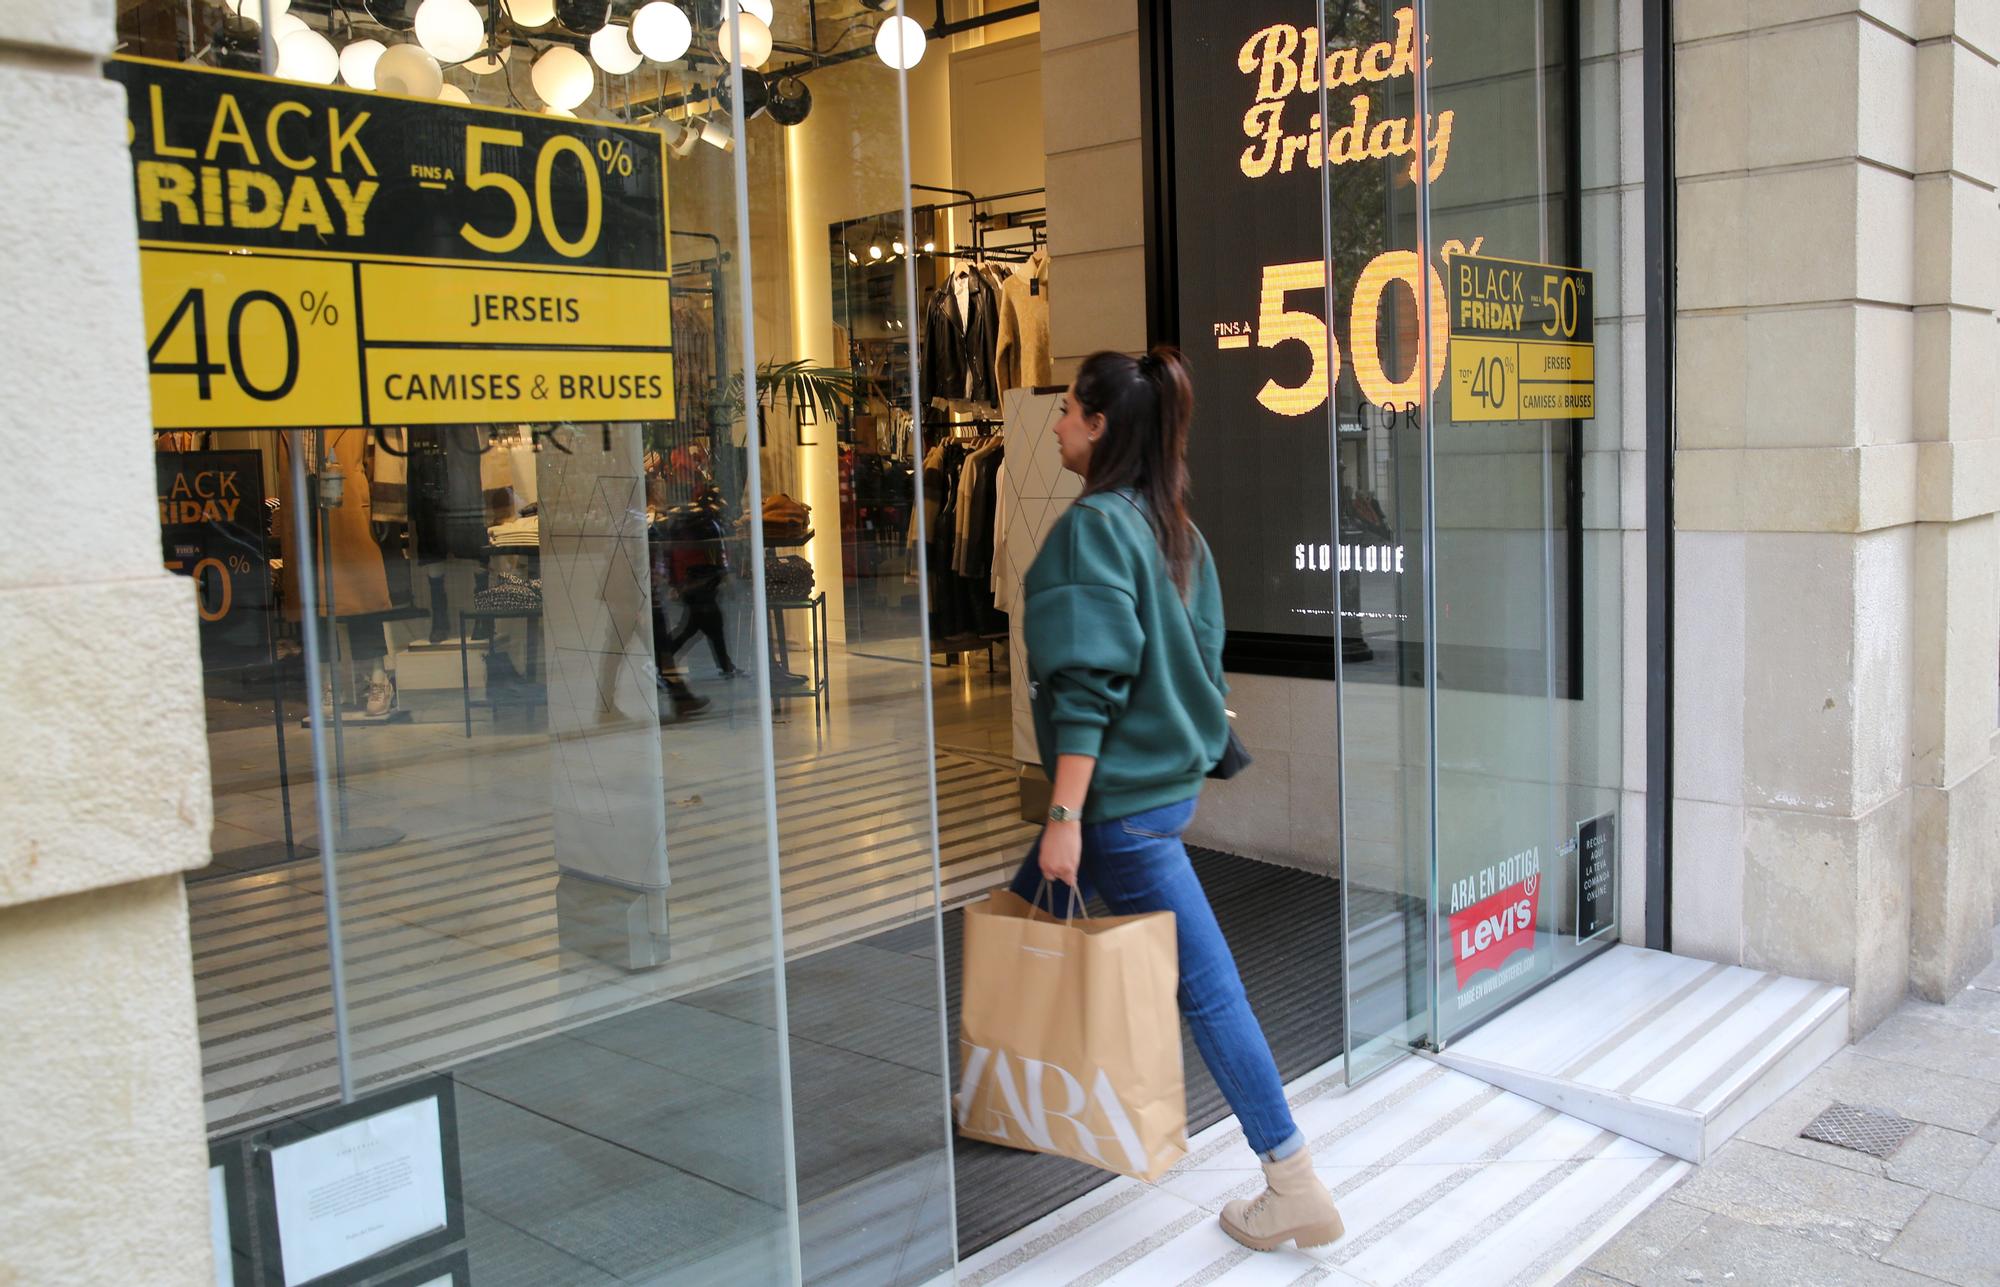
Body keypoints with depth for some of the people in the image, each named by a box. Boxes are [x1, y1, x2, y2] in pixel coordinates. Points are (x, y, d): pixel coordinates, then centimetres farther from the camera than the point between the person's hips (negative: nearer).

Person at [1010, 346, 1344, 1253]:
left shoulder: (1093, 525, -16)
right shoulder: (1173, 525, 10)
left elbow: (1086, 685, -22)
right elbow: (1198, 658, 16)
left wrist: (1064, 816, -21)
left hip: (1121, 794, -9)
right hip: (1172, 773, 9)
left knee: (1205, 987, -2)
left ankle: (1297, 1191, 8)